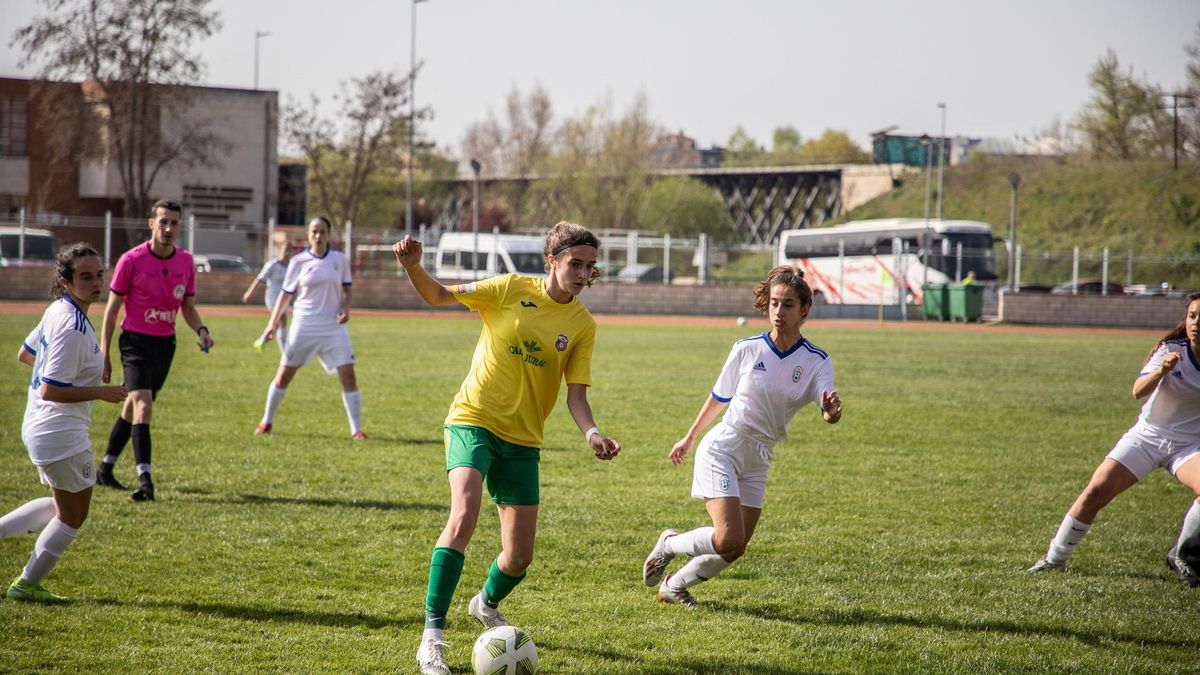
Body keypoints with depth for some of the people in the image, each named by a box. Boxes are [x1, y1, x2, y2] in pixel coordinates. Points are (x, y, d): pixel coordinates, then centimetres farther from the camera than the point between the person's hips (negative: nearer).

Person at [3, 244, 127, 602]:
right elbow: (50, 391, -26)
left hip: (39, 426, 10)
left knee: (62, 505, 27)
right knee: (73, 515, 10)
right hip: (61, 432, -10)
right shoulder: (73, 327, -25)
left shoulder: (58, 311, 5)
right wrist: (101, 392, -18)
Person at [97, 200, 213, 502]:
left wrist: (201, 330, -9)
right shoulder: (131, 260, -10)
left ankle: (106, 469, 29)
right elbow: (112, 309, -5)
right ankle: (145, 480, -24)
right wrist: (104, 355, -7)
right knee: (143, 405, -19)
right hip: (136, 340, -5)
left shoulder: (186, 262, 3)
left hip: (165, 343, 5)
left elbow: (188, 307, 13)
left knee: (134, 407, 15)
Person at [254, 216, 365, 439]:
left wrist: (346, 309, -7)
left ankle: (356, 429, -3)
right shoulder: (298, 262, 0)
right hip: (304, 326, 0)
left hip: (334, 326, 0)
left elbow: (346, 289, 13)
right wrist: (273, 324, 3)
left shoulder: (340, 260, 3)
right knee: (284, 375, 3)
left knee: (348, 374, -9)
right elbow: (286, 294, 7)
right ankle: (266, 422, 20)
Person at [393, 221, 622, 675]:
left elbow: (576, 394, -1)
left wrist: (591, 433, -21)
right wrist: (413, 267, -23)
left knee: (520, 557, 3)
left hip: (522, 440, 3)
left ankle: (487, 604, 40)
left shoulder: (582, 325, 1)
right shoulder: (512, 290, -6)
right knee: (464, 516, -27)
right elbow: (438, 296, -3)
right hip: (474, 420, -3)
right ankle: (432, 637, -23)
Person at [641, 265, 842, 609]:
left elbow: (828, 410, -22)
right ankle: (669, 543, 9)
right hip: (722, 449, -4)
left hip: (758, 462, 4)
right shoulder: (746, 350, -7)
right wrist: (689, 438, 18)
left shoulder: (816, 361, -5)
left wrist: (831, 412, -47)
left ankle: (673, 586, 31)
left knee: (734, 551, 6)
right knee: (728, 539, -20)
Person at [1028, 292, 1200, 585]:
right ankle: (1055, 559, 6)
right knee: (1096, 492, -10)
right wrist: (1161, 370, -41)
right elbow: (1138, 390, -22)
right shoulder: (1172, 350, -10)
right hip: (1146, 436, 0)